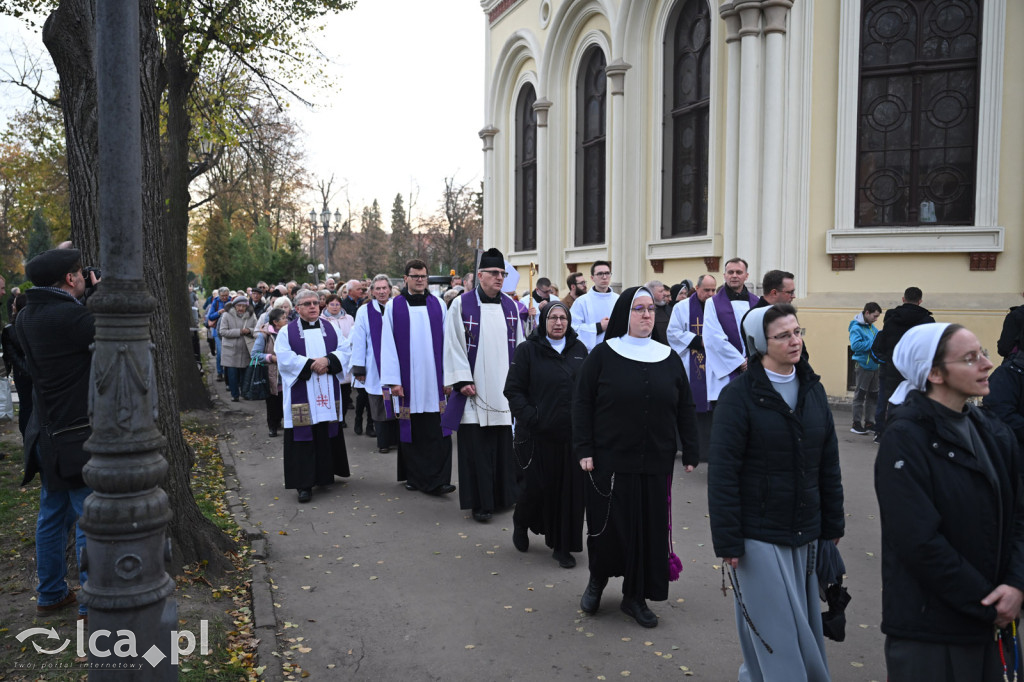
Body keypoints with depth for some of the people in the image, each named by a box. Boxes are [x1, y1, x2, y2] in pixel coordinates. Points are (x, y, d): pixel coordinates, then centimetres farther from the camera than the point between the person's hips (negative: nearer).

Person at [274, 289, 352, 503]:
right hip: (301, 395, -3)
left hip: (328, 395, 3)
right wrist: (310, 364, -16)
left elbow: (346, 351, 2)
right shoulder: (287, 332, 4)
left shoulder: (331, 329, 12)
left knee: (328, 434, 7)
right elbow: (284, 359, -9)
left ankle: (326, 474, 22)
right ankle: (304, 483, -4)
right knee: (303, 437, -6)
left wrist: (328, 360, -15)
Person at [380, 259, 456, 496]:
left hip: (434, 379, 1)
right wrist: (393, 380, -7)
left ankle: (438, 481, -3)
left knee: (438, 432, -5)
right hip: (407, 381, -1)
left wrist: (449, 376, 0)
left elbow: (446, 341, 6)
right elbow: (388, 345, -1)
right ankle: (414, 477, 21)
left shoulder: (437, 304, 7)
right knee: (411, 432, 7)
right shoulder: (394, 306, 3)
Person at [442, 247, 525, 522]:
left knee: (504, 445, 10)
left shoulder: (510, 306, 10)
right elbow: (453, 345, -5)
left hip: (505, 389, 4)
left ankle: (505, 496, 24)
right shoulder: (462, 304, -3)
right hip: (475, 391, -4)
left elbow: (519, 345, 14)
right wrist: (462, 380, -12)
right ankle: (480, 503, 9)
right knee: (477, 449, 0)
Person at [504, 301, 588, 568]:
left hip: (572, 434, 3)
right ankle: (521, 523, 36)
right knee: (537, 487, 4)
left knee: (570, 490, 4)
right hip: (538, 434, -3)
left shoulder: (579, 349, 8)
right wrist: (529, 417, -15)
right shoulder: (527, 350, -2)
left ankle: (562, 546, 18)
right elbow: (513, 389, -4)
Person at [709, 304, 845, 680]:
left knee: (804, 625, 14)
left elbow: (829, 464, 12)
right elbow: (722, 473, -13)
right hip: (759, 535, -6)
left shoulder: (813, 389, 6)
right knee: (775, 633, 1)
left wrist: (832, 525, 12)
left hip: (805, 535, 6)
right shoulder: (739, 394, -12)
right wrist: (727, 542, -14)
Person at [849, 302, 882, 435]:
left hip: (874, 365, 8)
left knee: (873, 395, 12)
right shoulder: (856, 327, -12)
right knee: (860, 394, -3)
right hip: (863, 365, -8)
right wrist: (873, 344, -21)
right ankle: (856, 424, 2)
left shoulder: (872, 328, 13)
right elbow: (855, 345, -24)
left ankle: (869, 422, 21)